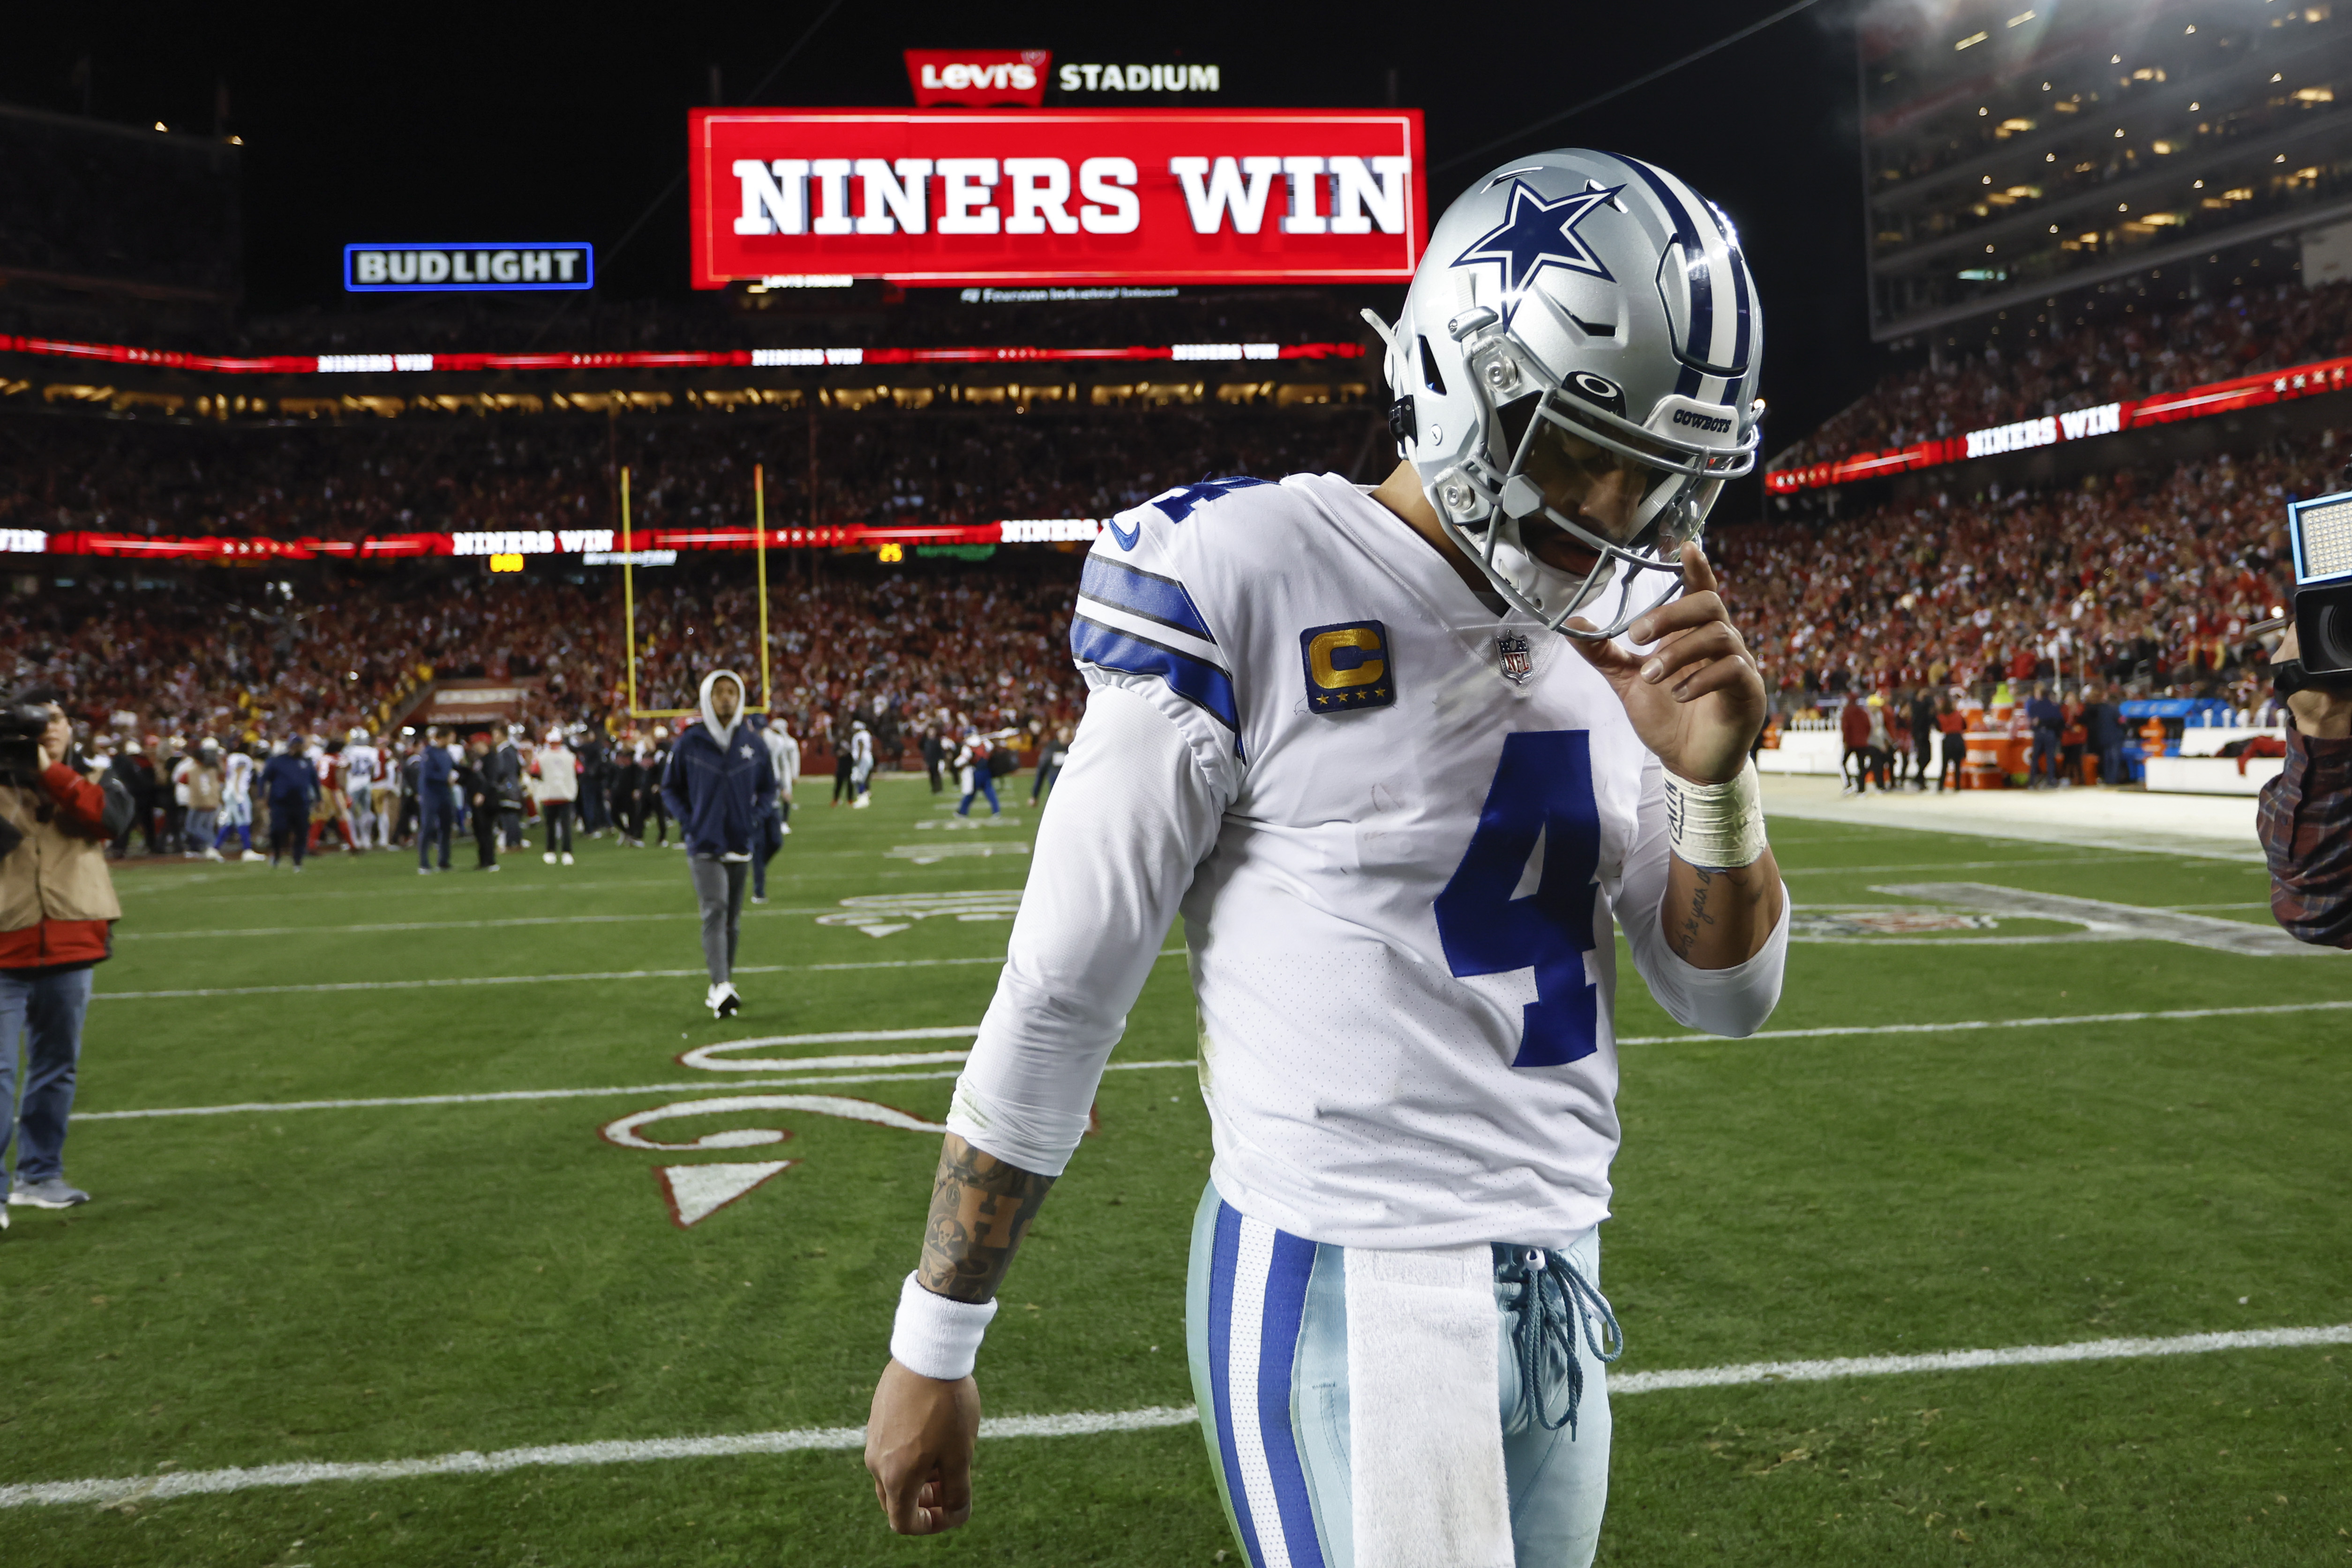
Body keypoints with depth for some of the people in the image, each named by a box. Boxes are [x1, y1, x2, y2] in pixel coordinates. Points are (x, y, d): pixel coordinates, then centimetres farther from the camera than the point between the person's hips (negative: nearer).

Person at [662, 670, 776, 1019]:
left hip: (740, 845, 4)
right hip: (704, 845, -3)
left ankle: (723, 986, 20)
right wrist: (688, 823, -4)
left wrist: (754, 819, 2)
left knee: (732, 919, 10)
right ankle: (721, 987, -25)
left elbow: (768, 788, 16)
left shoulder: (753, 744, 3)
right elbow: (670, 788, 8)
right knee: (714, 913, -16)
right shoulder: (689, 743, -3)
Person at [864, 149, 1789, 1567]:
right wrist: (933, 1352, -5)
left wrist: (1714, 778, -9)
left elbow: (1729, 996, 11)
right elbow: (1058, 997, -10)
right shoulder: (1254, 589, -14)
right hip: (1344, 1292, -6)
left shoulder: (1613, 630, 6)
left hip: (1561, 1281, 7)